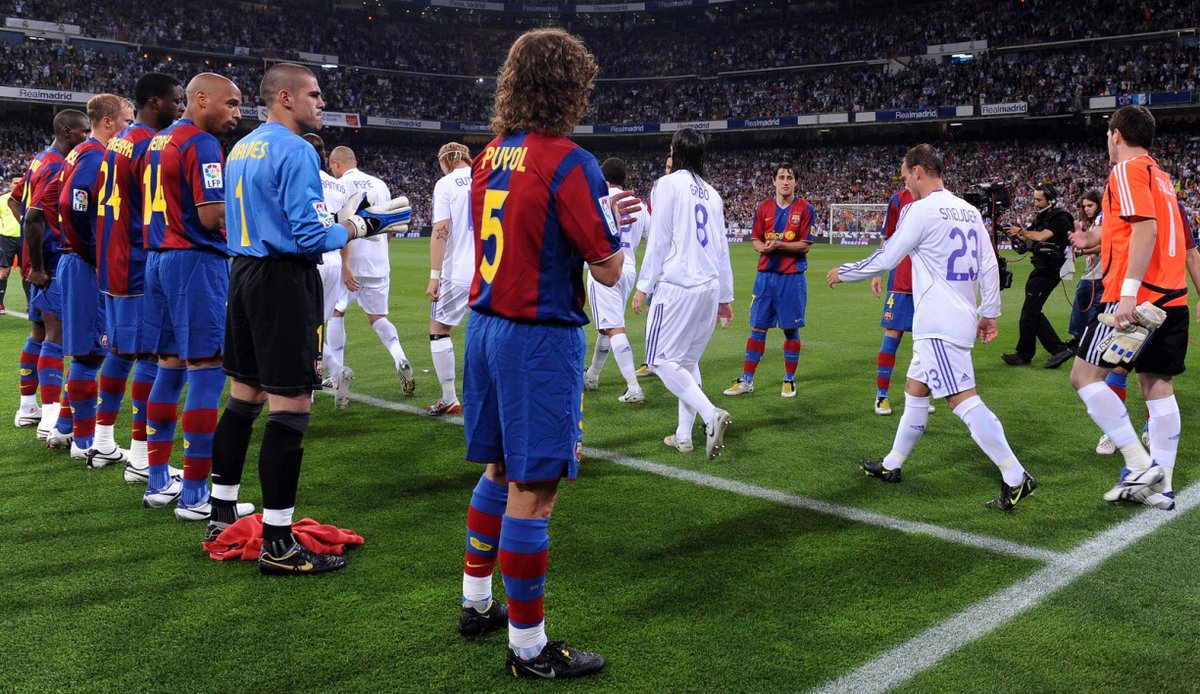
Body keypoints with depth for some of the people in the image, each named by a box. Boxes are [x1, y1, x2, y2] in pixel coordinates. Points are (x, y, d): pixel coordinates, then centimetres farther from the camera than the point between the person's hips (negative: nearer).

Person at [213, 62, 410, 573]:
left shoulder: (241, 149, 15)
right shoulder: (296, 151, -13)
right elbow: (310, 236, -20)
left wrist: (333, 221, 22)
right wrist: (352, 228, -2)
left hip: (244, 272, 10)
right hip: (285, 280, -10)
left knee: (244, 395, 16)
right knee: (290, 406, -7)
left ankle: (222, 516, 26)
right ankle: (277, 544, -3)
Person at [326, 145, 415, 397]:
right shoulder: (380, 184, 11)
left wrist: (344, 265, -19)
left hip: (351, 262, -5)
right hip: (379, 262, 5)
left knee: (336, 313, 14)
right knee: (377, 317, 13)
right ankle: (400, 359, -13)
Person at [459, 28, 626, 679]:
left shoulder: (489, 157, 7)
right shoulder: (569, 163, -16)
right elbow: (608, 270, -14)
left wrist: (598, 210, 19)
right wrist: (608, 217, 6)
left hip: (485, 327, 8)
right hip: (540, 338, -8)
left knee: (500, 472, 22)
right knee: (532, 492, 0)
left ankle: (476, 602, 35)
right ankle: (528, 647, 12)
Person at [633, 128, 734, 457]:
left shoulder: (668, 184, -2)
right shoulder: (711, 193, 17)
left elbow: (659, 240, -7)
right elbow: (722, 248, 17)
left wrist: (644, 286, -3)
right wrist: (725, 297, 21)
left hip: (678, 285, -7)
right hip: (710, 287, 7)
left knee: (662, 359, -4)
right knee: (687, 361, 13)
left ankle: (711, 414, -20)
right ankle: (683, 436, 14)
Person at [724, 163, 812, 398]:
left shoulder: (804, 208, -2)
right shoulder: (764, 207, 7)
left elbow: (805, 245, -6)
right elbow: (756, 241, 10)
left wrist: (779, 245, -19)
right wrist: (763, 247, -13)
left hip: (792, 276, -3)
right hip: (766, 274, 3)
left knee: (791, 329, 4)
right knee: (757, 327, 5)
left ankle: (789, 380, 17)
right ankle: (747, 380, 12)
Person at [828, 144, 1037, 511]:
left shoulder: (922, 210, -11)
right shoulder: (969, 210, 12)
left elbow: (886, 259, -7)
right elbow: (989, 266, 12)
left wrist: (844, 272, 7)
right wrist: (989, 312, 17)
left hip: (938, 325, -10)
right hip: (960, 319, 10)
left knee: (963, 400, -13)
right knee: (915, 390, 18)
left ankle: (1016, 478, -15)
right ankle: (891, 465, 29)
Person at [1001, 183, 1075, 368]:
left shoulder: (1060, 218, -12)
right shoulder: (1042, 217, 16)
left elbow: (1042, 236, -24)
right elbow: (1030, 242, 13)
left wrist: (1020, 231, -11)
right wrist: (1015, 236, -6)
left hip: (1048, 271, -10)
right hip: (1041, 269, 10)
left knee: (1029, 312, -6)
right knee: (1032, 312, 9)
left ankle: (1024, 355, 5)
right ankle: (1059, 349, 11)